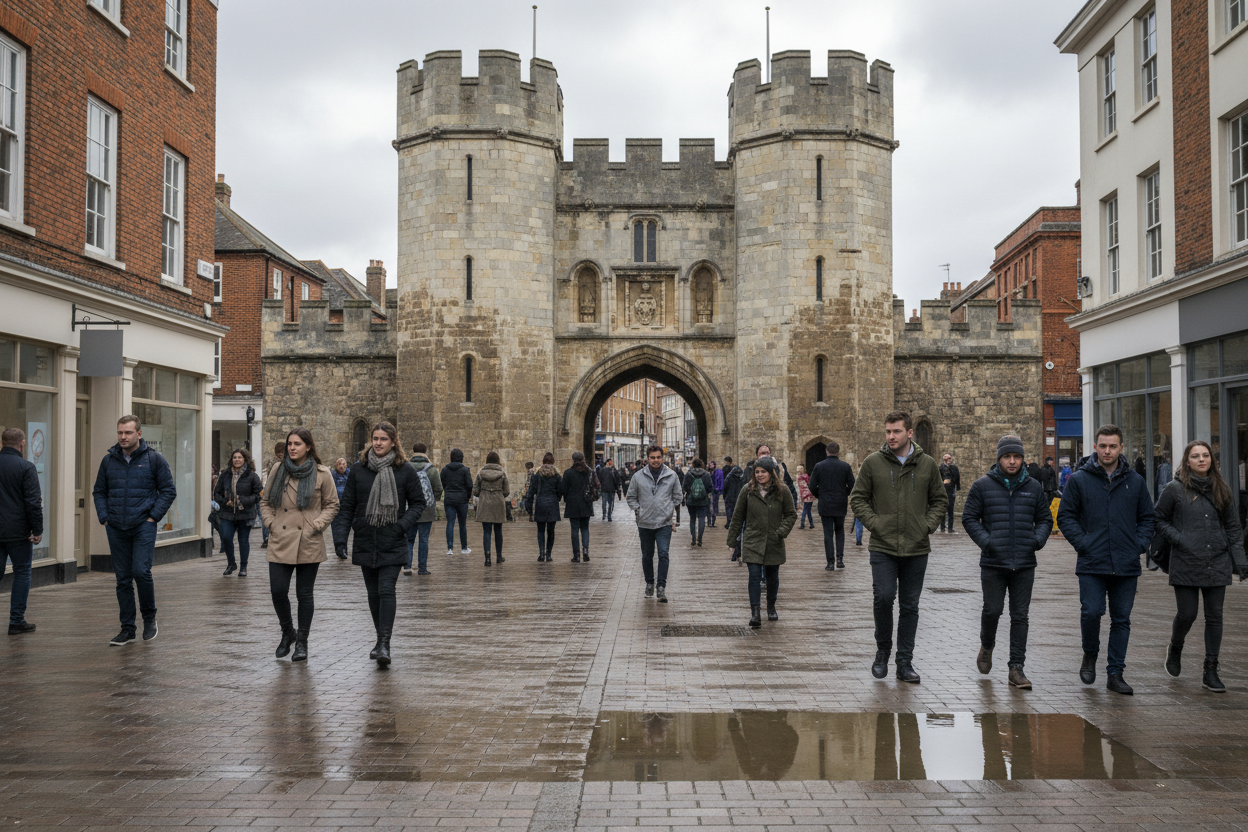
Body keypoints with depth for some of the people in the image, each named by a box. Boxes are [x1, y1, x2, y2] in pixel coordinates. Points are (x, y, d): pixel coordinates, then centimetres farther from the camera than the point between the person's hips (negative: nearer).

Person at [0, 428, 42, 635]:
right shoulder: (26, 467, -10)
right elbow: (33, 502, -14)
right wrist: (37, 530, -8)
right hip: (18, 532, -4)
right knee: (22, 573, 5)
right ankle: (17, 621, 6)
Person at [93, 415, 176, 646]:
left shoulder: (154, 459, -1)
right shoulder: (109, 460, 8)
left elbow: (168, 491, 0)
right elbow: (99, 492, 16)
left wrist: (153, 517, -7)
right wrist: (104, 517, 3)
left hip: (144, 526, -3)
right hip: (116, 529, 4)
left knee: (141, 571, -15)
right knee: (123, 579, 6)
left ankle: (149, 617, 8)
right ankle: (127, 628, 13)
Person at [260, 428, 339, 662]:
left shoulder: (322, 474, 0)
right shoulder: (277, 470, 7)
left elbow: (332, 505, 6)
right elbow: (266, 502, 16)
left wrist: (317, 525, -6)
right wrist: (271, 523, 2)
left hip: (309, 544, -2)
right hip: (280, 542, 2)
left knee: (304, 594, 3)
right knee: (278, 591, -3)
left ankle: (302, 642, 16)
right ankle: (287, 632, 23)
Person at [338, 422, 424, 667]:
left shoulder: (405, 471, -3)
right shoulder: (358, 470, 4)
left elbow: (418, 503, 4)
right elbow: (347, 505, 9)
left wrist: (402, 525, -10)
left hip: (392, 545, -3)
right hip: (365, 543, 3)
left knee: (386, 591, -13)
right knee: (373, 593, 11)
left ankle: (384, 644, -14)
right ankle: (381, 640, 24)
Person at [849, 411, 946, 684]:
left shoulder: (927, 464, 4)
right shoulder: (873, 463, 0)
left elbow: (940, 500, 13)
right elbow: (858, 498, 6)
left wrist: (929, 525, -1)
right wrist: (873, 523, -6)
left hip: (917, 549, 2)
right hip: (883, 547, -1)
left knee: (910, 606, 7)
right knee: (883, 597, -12)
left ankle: (905, 662, 16)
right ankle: (883, 650, 13)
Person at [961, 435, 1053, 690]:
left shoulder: (1034, 487, 8)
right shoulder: (983, 485, 1)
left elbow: (1045, 519, 16)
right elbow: (969, 517, 3)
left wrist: (1039, 538, -4)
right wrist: (984, 540, -12)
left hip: (1025, 564, 2)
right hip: (993, 563, -2)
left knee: (1020, 616, 2)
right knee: (992, 610, 0)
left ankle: (1016, 668, 7)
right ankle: (987, 646, 31)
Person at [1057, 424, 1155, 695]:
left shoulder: (1135, 481, 9)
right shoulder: (1078, 480, 1)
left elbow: (1146, 517, 16)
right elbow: (1065, 516, 3)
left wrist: (1140, 544, 1)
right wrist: (1083, 543, -8)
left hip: (1127, 566, 3)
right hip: (1092, 564, -2)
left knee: (1122, 620, 6)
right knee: (1091, 612, -12)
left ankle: (1115, 673, 15)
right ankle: (1090, 654, 17)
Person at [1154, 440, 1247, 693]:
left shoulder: (1221, 490, 8)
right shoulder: (1175, 489, -2)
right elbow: (1158, 520, 4)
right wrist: (1178, 539, -10)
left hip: (1217, 564, 3)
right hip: (1186, 564, -3)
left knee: (1214, 617, 3)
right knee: (1186, 614, -3)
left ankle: (1211, 671, 11)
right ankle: (1175, 649, 29)